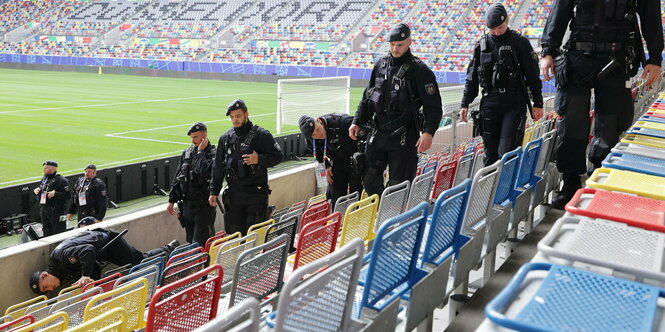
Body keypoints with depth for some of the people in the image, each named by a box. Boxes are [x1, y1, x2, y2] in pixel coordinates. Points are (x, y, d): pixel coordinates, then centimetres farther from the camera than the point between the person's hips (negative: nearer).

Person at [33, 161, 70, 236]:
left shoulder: (61, 180, -11)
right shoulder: (43, 179, 15)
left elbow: (67, 195, -17)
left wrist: (55, 193, -26)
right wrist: (36, 191, 6)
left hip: (56, 211, -8)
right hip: (43, 209, 8)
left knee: (59, 233, -4)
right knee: (47, 232, 15)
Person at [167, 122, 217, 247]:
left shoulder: (213, 153, -8)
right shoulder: (187, 153, 12)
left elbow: (205, 171, -28)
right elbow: (177, 178, 16)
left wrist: (200, 152, -16)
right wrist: (172, 200, 14)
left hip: (204, 205, -6)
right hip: (187, 204, 6)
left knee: (201, 242, -8)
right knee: (190, 241, 13)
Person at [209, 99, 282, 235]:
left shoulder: (261, 135, -3)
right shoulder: (225, 138, 10)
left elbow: (278, 156, -2)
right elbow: (218, 166, 15)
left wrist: (259, 159, -19)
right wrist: (214, 191, 12)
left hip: (256, 194, -4)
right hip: (234, 194, 4)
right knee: (234, 232, 7)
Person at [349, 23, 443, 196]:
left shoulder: (419, 70, -7)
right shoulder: (380, 65, 9)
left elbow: (434, 105, -9)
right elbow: (367, 96, 19)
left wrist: (428, 132, -23)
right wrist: (357, 121, 12)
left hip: (404, 137, -5)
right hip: (378, 133, 5)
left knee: (399, 184, -2)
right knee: (369, 179, 9)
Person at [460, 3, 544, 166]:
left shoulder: (520, 42, 2)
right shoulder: (481, 45, 11)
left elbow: (533, 75, 3)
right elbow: (472, 77, 16)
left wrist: (538, 103, 0)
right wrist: (465, 104, 11)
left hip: (514, 104, -3)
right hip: (489, 104, 4)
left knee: (506, 152, -13)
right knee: (490, 154, 6)